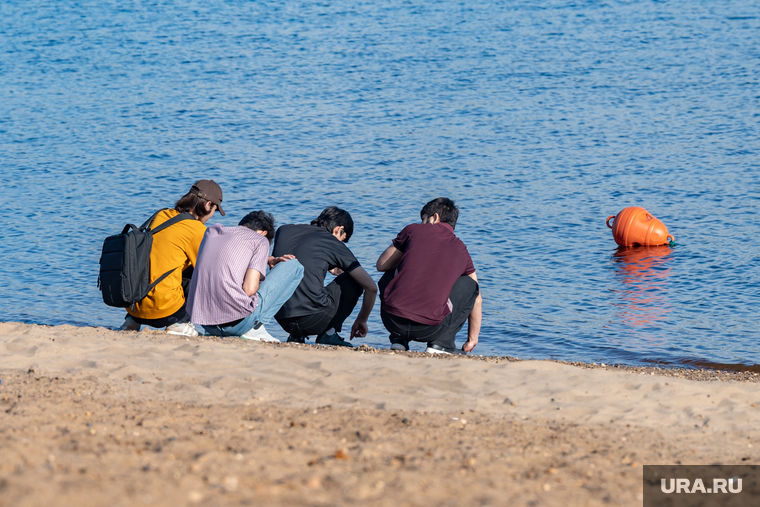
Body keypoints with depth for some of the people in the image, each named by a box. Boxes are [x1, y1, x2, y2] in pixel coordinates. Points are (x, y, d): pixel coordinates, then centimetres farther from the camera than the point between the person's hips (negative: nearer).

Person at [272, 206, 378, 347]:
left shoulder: (284, 230, 16)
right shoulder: (335, 245, 6)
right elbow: (371, 287, 8)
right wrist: (361, 321, 25)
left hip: (281, 319, 5)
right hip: (314, 321, -5)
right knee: (355, 279, 17)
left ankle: (295, 336, 20)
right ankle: (328, 334, 12)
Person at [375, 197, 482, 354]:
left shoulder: (413, 230, 11)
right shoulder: (461, 250, 17)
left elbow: (381, 265, 20)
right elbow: (477, 299, 27)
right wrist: (472, 340, 39)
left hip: (391, 322, 1)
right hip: (429, 329, -1)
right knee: (468, 283, 23)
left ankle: (398, 339, 23)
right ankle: (441, 343, 14)